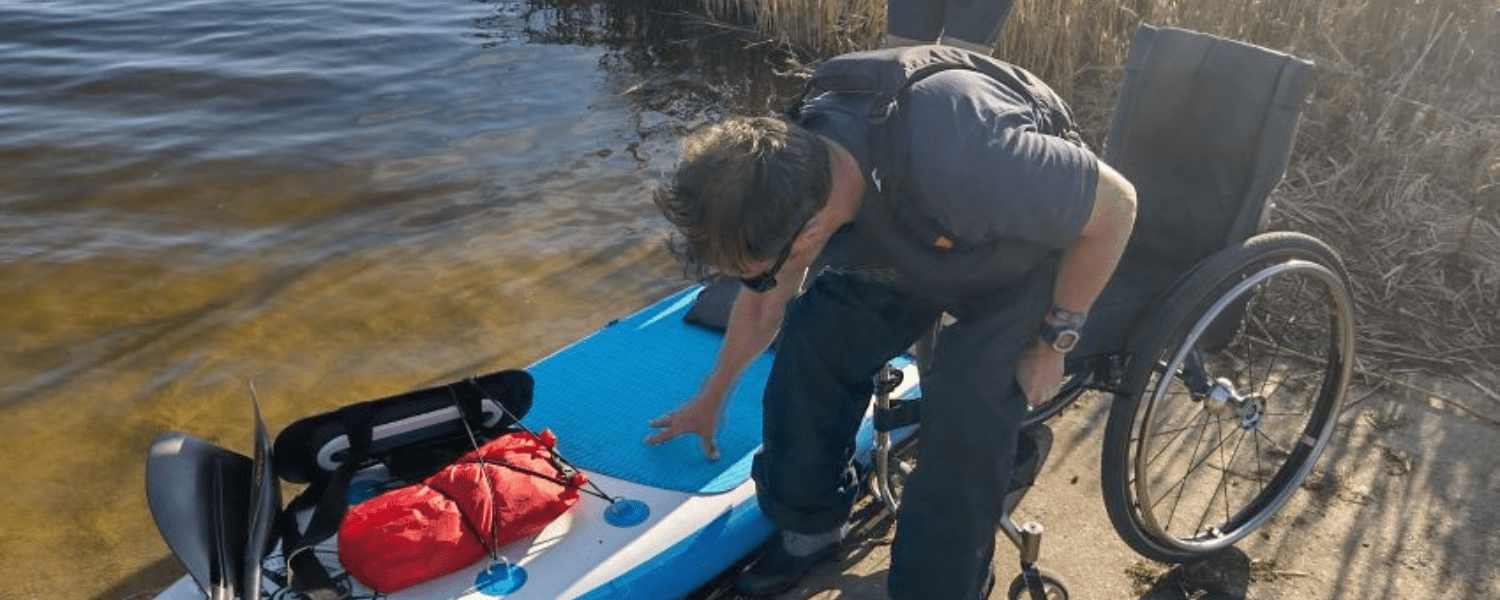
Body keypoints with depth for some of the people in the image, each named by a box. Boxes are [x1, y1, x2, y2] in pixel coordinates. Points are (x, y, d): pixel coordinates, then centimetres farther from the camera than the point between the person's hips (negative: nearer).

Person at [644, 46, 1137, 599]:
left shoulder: (955, 164, -47)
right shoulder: (787, 167, -23)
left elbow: (1115, 205, -28)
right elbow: (763, 306, 0)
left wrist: (1052, 342, -19)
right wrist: (711, 399, 15)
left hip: (1022, 263, -5)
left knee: (963, 419, -21)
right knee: (809, 342, -6)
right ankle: (808, 525, 15)